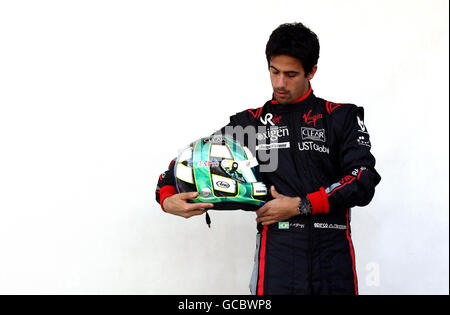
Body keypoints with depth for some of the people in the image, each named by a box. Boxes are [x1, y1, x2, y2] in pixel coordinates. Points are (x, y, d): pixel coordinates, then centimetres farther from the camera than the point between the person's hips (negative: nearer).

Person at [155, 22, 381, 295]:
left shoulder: (342, 118, 8)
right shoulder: (250, 123, 13)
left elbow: (364, 180, -4)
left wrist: (300, 205, -11)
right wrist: (167, 197, -2)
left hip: (334, 253, 0)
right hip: (277, 250, 0)